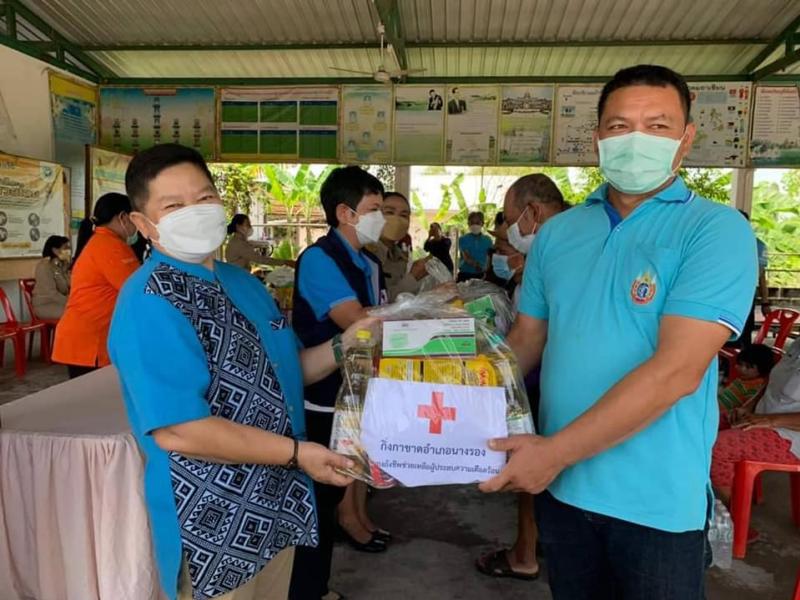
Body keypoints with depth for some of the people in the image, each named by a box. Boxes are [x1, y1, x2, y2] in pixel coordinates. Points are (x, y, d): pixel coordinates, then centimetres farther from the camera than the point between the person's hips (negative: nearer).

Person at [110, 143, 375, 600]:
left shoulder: (243, 283, 7)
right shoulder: (149, 302, -21)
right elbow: (178, 429, -28)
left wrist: (344, 346, -4)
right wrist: (296, 453, -23)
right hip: (213, 519, -8)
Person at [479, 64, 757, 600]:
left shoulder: (716, 230, -12)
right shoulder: (557, 232, 4)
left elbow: (677, 370, -22)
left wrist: (555, 450, -22)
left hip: (658, 499, -4)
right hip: (560, 483, 4)